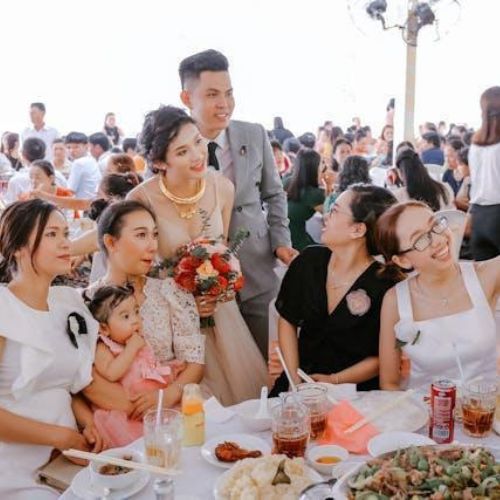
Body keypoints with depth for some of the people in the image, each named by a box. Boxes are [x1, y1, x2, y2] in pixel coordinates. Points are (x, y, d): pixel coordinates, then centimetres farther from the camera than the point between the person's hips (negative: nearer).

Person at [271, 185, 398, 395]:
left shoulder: (383, 285, -15)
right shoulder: (309, 260, -2)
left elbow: (381, 358, -7)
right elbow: (288, 321, 5)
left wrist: (334, 381, -12)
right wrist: (295, 378, -4)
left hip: (355, 392, -3)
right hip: (302, 377, 3)